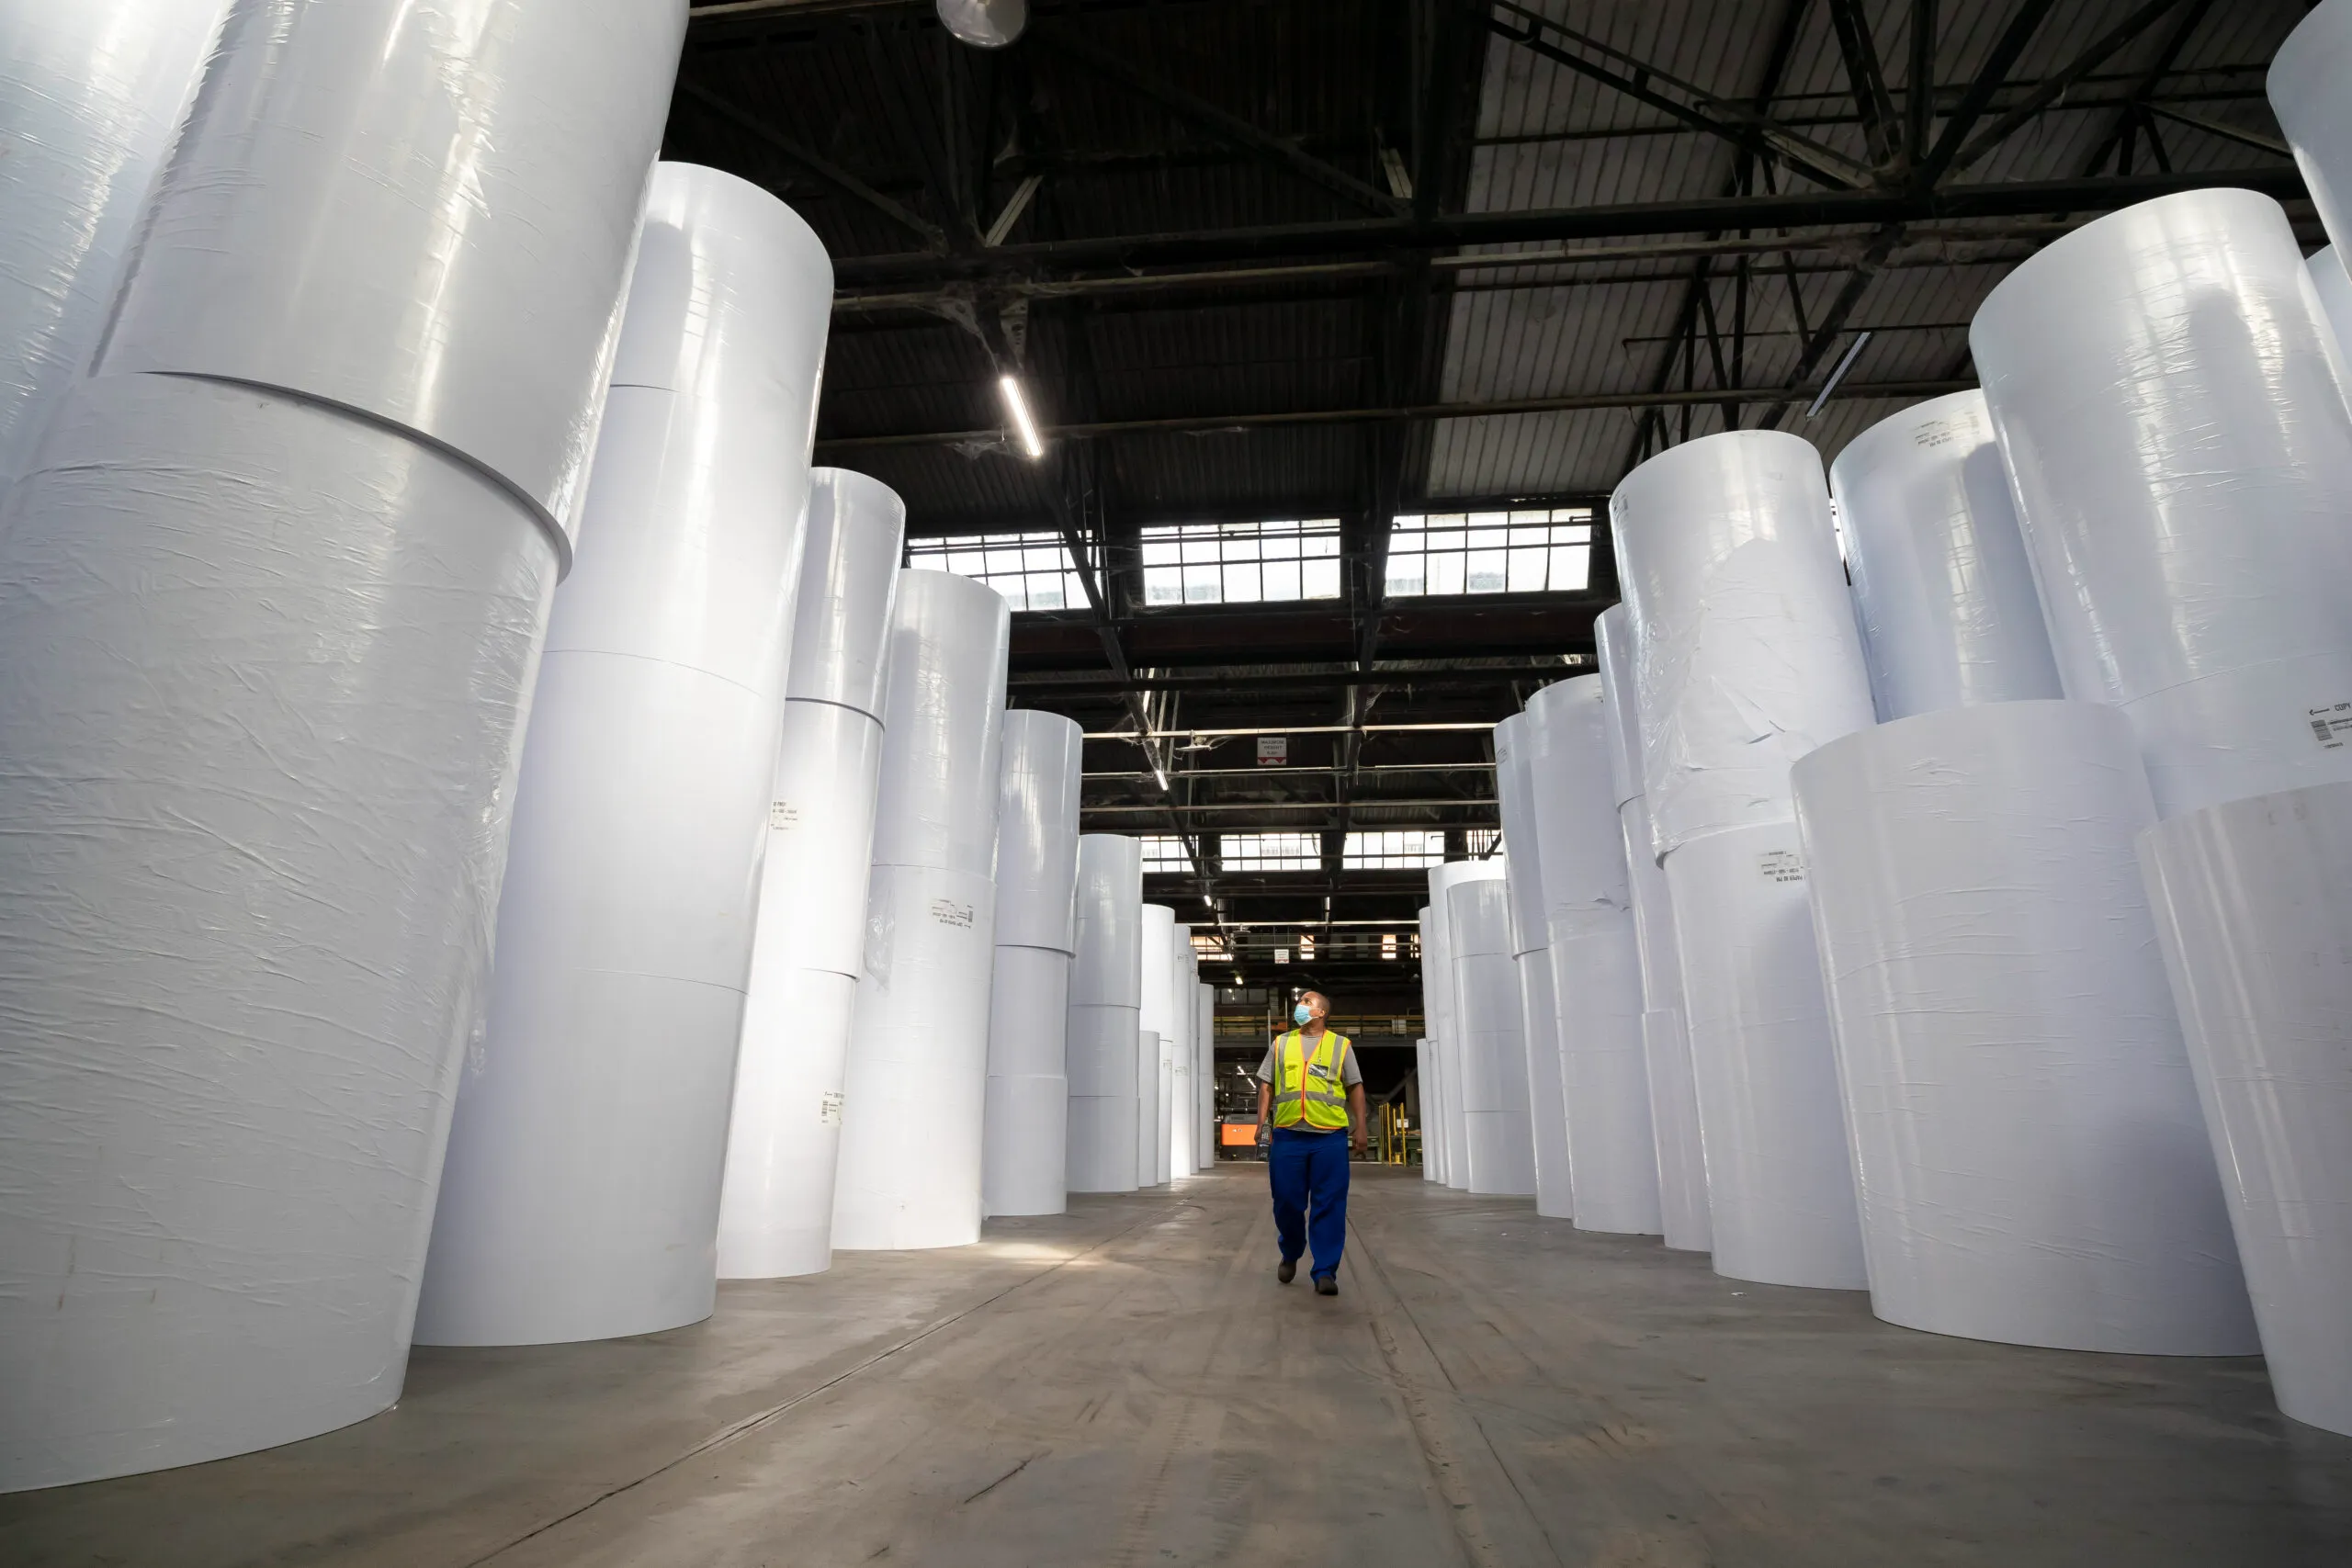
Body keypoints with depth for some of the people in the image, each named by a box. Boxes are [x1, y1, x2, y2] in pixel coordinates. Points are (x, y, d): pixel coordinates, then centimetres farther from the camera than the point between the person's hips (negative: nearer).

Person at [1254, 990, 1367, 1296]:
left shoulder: (1341, 1045, 10)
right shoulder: (1281, 1043, 14)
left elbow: (1355, 1089, 9)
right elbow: (1266, 1085, 12)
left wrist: (1360, 1127, 1)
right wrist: (1262, 1122, 3)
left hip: (1330, 1137, -1)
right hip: (1287, 1135, 2)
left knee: (1329, 1206, -2)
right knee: (1286, 1202, 5)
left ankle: (1325, 1272, 6)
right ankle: (1290, 1255, 30)